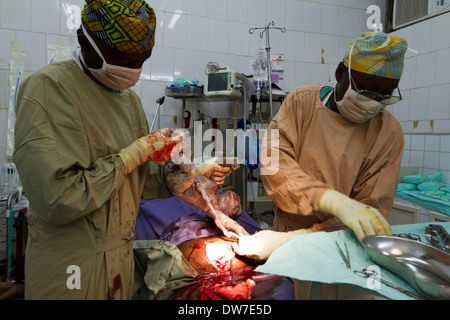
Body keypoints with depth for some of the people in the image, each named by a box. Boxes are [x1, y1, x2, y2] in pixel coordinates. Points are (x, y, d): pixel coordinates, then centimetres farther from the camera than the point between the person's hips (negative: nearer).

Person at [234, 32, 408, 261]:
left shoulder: (388, 133, -3)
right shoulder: (301, 101, 0)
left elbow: (373, 210, -10)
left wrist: (291, 239, -20)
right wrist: (333, 200, -27)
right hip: (285, 229, 1)